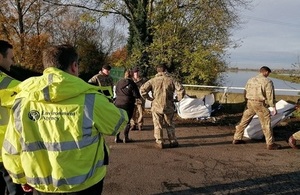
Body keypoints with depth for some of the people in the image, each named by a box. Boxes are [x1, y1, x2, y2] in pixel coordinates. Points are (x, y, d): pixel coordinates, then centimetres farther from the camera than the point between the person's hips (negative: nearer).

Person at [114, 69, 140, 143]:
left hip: (118, 103, 5)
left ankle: (117, 137, 12)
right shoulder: (132, 83, -8)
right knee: (127, 121, 4)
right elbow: (136, 95, -9)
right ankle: (126, 138, 5)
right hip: (127, 104, -4)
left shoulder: (119, 82, 7)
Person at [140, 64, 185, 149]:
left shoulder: (153, 80, -1)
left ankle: (160, 142, 11)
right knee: (170, 125, 15)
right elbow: (181, 90, -10)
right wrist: (177, 99, 4)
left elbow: (142, 89, -8)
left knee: (158, 125, 10)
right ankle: (173, 142, 19)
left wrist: (149, 98, 3)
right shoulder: (171, 80, -1)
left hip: (156, 106, -1)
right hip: (168, 106, 1)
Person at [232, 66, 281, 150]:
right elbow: (270, 96, -10)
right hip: (260, 104, -6)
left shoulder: (250, 80, 13)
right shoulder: (267, 81, -6)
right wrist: (273, 107, -5)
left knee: (244, 121, 15)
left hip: (249, 102, 6)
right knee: (266, 123, 1)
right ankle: (270, 144, 4)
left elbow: (245, 92, 17)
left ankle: (237, 138, 22)